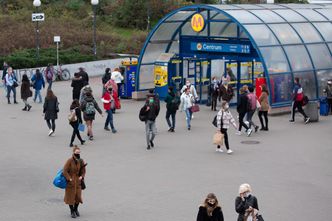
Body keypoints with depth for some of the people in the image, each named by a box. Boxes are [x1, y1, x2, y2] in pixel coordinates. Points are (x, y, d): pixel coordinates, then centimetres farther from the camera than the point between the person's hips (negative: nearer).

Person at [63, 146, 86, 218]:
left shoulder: (81, 161, -2)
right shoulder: (69, 161, -17)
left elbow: (83, 171, 10)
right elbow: (65, 171, -15)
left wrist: (81, 177, -7)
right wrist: (70, 179, -18)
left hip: (78, 181, 4)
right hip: (70, 182, -4)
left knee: (78, 196, 6)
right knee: (70, 196, 4)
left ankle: (76, 209, 32)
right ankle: (72, 212, 21)